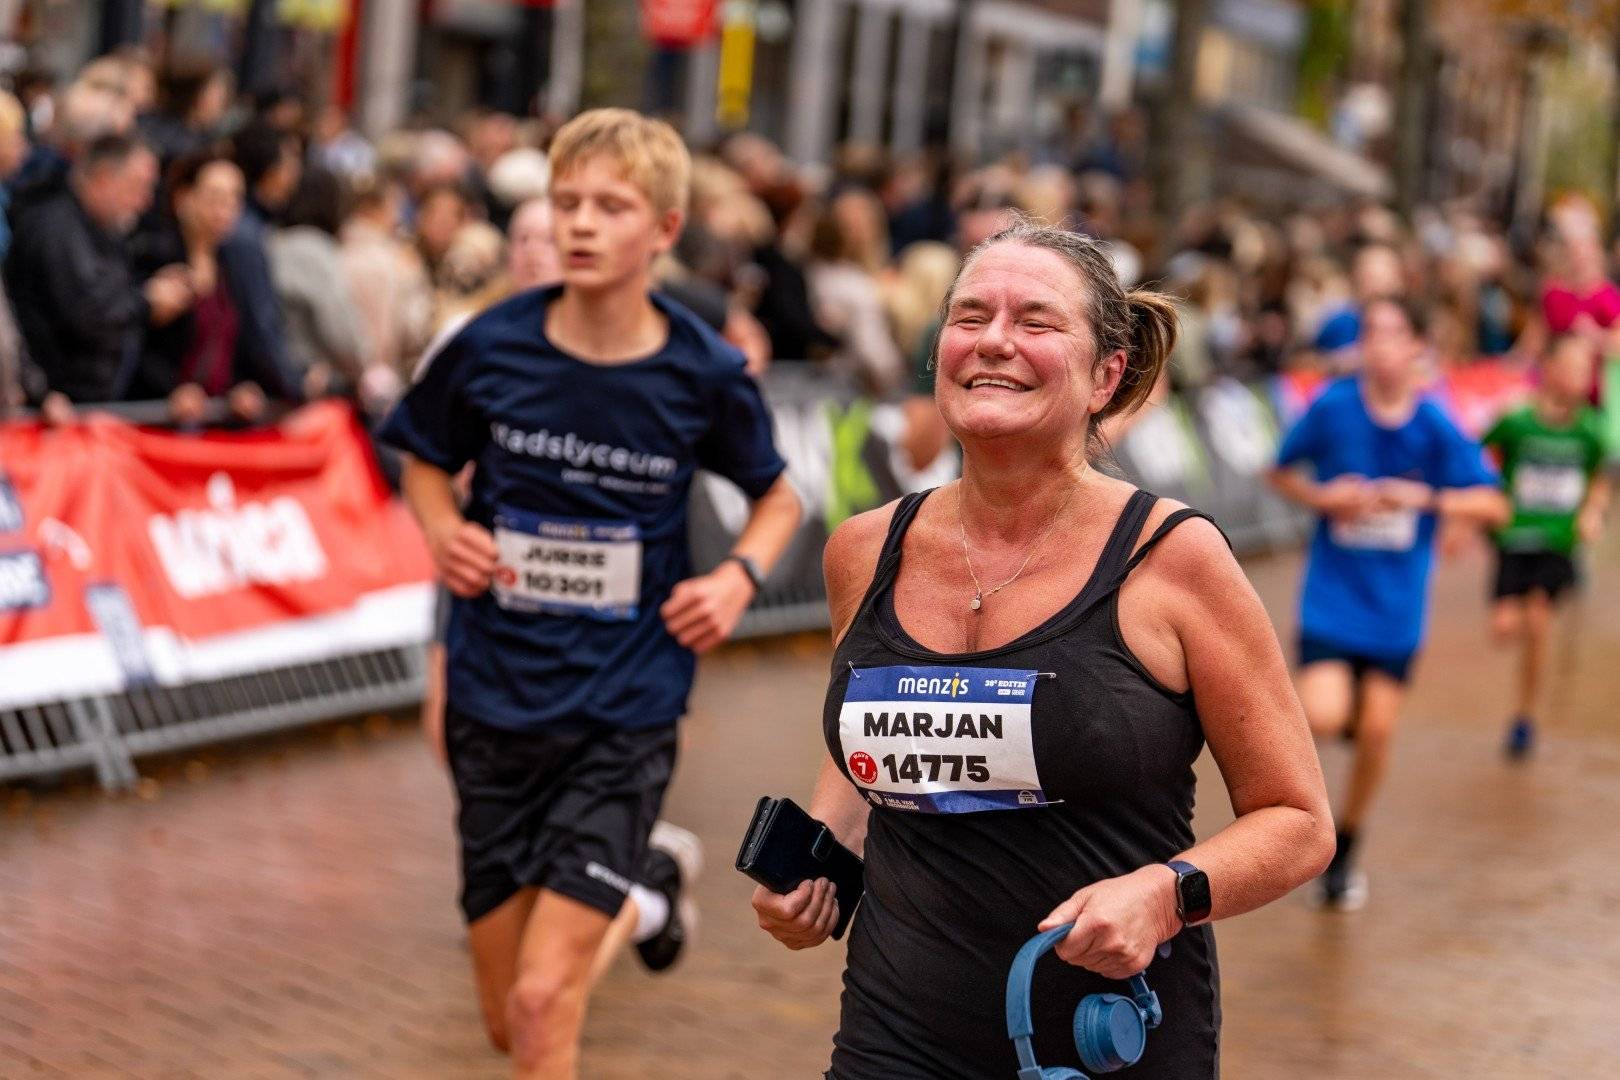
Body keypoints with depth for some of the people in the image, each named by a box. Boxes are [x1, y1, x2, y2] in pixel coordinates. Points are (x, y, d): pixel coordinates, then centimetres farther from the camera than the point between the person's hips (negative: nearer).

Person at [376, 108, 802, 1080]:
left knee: (544, 999, -16)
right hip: (495, 701, 3)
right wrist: (445, 530, -9)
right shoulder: (490, 349, -7)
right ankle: (649, 889, 43)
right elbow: (427, 462, 12)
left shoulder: (704, 374, -9)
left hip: (625, 711, -3)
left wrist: (740, 575, -10)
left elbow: (779, 498, 9)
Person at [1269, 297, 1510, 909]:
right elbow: (1281, 472, 7)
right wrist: (1321, 497, -12)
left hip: (1395, 606, 1)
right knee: (1324, 718, -21)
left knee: (1376, 733, 4)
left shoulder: (1436, 428, -8)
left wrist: (1426, 497, -22)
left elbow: (1493, 506, -6)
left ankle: (1344, 852, 25)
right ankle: (1340, 708, 17)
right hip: (1332, 596, -1)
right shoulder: (1332, 408, -8)